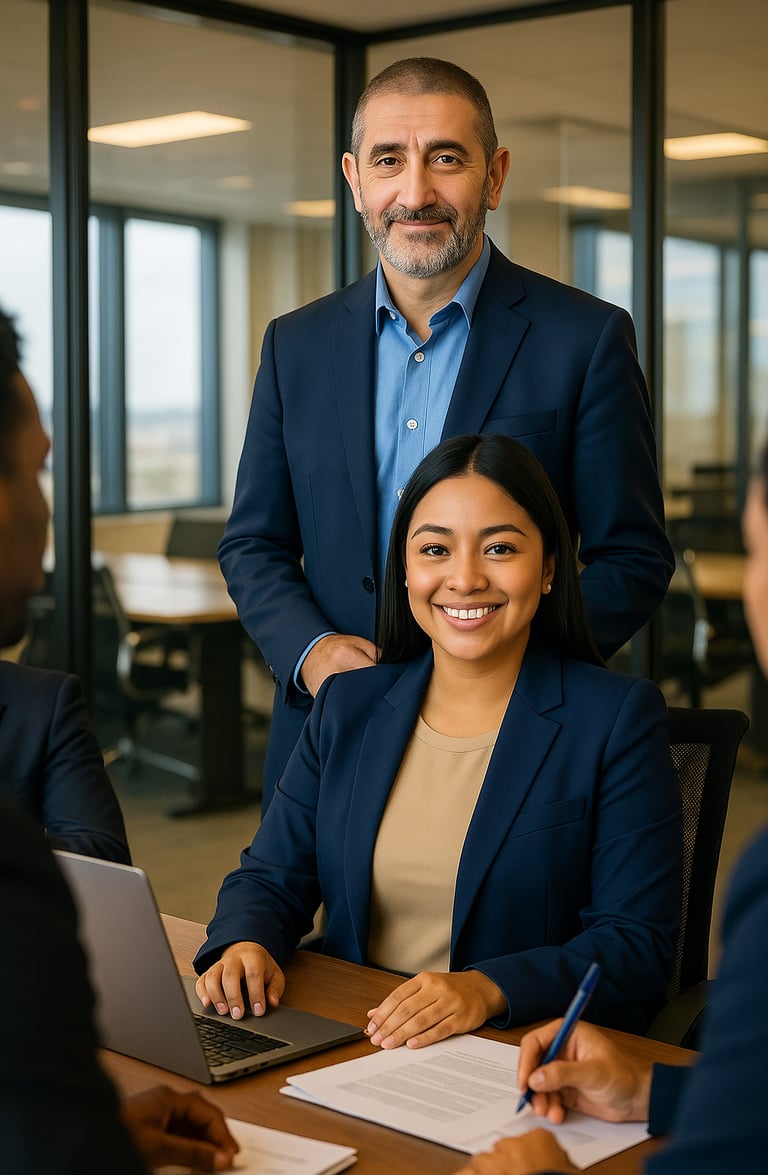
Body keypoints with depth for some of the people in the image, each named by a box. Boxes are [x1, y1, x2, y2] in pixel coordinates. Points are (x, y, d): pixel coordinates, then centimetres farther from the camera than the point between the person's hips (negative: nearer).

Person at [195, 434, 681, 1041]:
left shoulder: (621, 718, -4)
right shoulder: (347, 705, 11)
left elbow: (639, 945, -9)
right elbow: (270, 880, 12)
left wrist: (487, 990, -25)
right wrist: (245, 944, -11)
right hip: (348, 1048, 6)